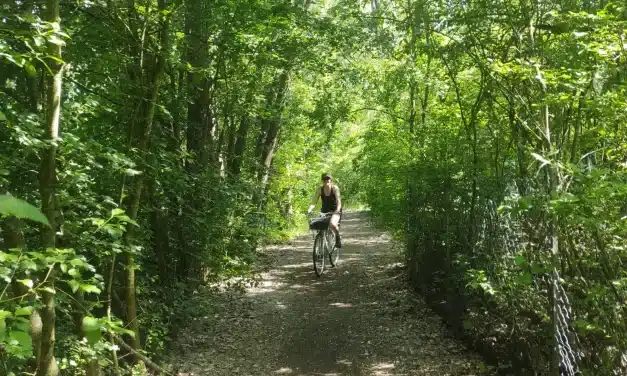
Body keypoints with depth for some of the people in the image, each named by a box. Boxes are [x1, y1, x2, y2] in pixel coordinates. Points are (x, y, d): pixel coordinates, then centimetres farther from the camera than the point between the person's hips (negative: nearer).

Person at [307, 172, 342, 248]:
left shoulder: (334, 188, -14)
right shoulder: (320, 190, -7)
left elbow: (338, 201, -23)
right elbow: (314, 202, -12)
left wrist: (337, 210, -41)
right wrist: (309, 210, -30)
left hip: (335, 211, -4)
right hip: (324, 211, 4)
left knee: (332, 224, -33)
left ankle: (338, 238, -5)